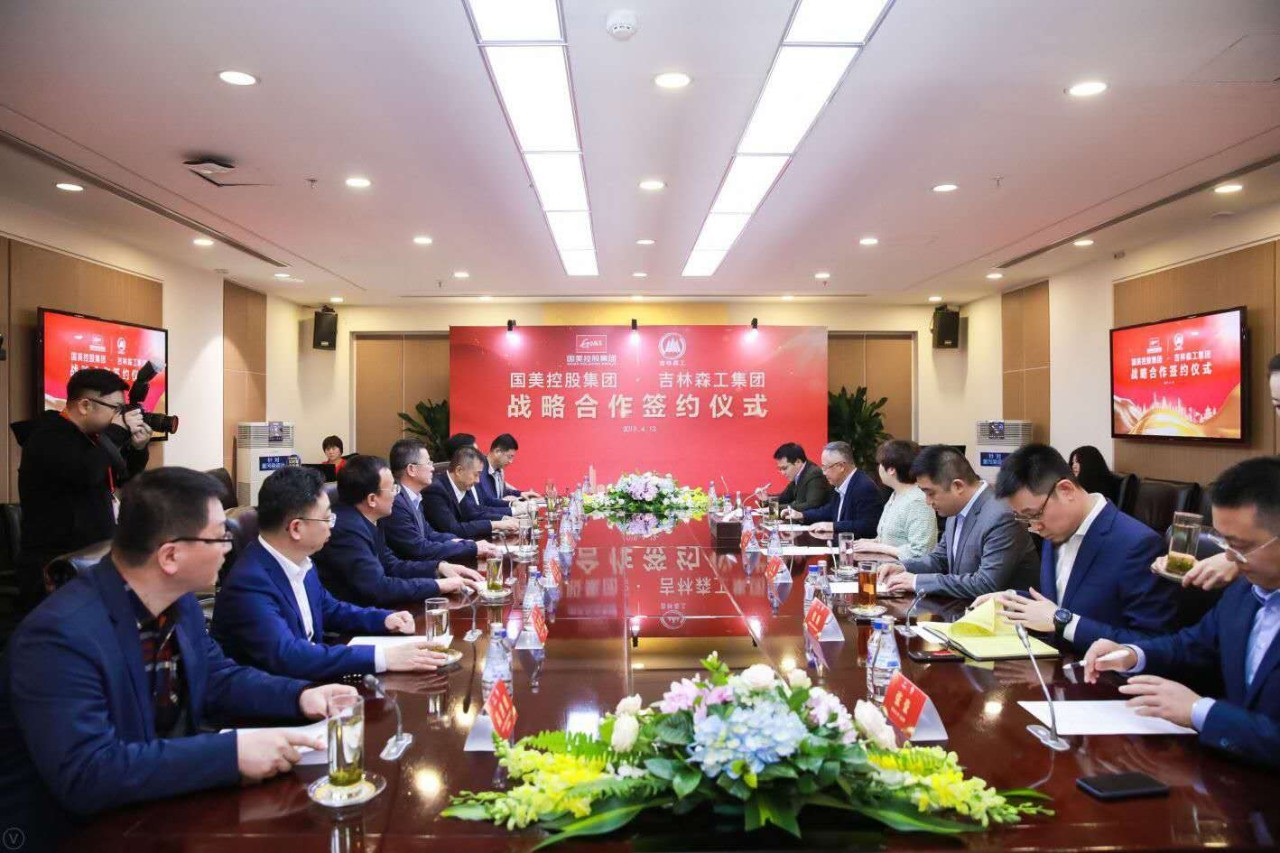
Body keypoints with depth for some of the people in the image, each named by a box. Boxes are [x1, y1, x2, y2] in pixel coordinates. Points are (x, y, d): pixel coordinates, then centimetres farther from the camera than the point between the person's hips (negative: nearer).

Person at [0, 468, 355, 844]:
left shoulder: (179, 602, -3)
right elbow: (84, 775, -33)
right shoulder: (62, 635, -27)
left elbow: (216, 677, 10)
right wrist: (232, 752, -35)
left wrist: (300, 695, -7)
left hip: (164, 805, 7)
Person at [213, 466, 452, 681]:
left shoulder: (299, 561, 1)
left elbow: (329, 609, 18)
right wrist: (382, 657, -37)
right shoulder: (249, 583, -25)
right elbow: (287, 656, -36)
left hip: (306, 681, 8)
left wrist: (383, 619, 1)